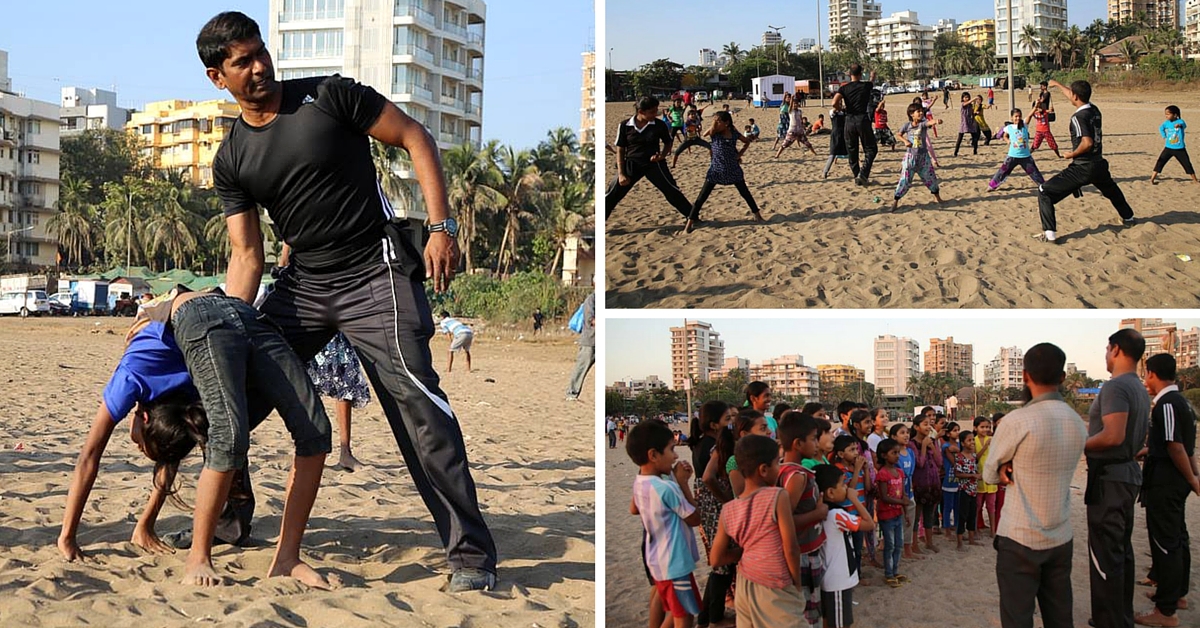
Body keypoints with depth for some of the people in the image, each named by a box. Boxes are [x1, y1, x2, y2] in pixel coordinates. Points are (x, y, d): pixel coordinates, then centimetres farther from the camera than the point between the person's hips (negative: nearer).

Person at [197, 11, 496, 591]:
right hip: (303, 284, 6)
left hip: (375, 275, -5)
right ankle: (231, 512, 31)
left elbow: (414, 138, -3)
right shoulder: (230, 161, 6)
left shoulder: (329, 96, -5)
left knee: (415, 399, -18)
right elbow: (246, 254, 5)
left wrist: (441, 226, -13)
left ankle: (470, 552, -11)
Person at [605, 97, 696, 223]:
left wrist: (662, 156, -13)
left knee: (672, 191, -5)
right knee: (611, 195, -2)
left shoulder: (659, 125, -8)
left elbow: (668, 143, 8)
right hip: (631, 164, 0)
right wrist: (621, 174, -8)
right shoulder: (625, 125, -9)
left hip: (654, 164, 0)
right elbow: (620, 150, -2)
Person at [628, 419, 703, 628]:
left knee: (661, 595, 28)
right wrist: (682, 482, -12)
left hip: (657, 558, 9)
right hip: (675, 562, -9)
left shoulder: (639, 482, -3)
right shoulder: (666, 488, -27)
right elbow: (695, 518, -16)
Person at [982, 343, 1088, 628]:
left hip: (1020, 540, -6)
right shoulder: (1078, 423, 4)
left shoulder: (1017, 421, -15)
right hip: (1062, 539, 6)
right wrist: (1015, 470, -1)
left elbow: (990, 474, -2)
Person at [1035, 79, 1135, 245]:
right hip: (1099, 164, 8)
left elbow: (1087, 143, -29)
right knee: (1111, 190, 38)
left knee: (1044, 192, -6)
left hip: (1082, 168, -8)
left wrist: (1072, 154, -12)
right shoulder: (1094, 110, 7)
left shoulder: (1078, 117, -18)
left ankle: (1050, 233, -14)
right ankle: (1128, 217, 57)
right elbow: (1073, 98, 25)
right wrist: (1057, 84, 38)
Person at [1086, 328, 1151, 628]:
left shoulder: (1115, 386, -18)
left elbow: (1113, 435, -27)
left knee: (1105, 553, -6)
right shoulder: (1140, 389, 13)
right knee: (1122, 549, 17)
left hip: (1109, 478, -10)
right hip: (1129, 472, 10)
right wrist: (1091, 431, 22)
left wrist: (1079, 445, -14)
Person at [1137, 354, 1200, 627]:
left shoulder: (1166, 404, -19)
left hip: (1164, 481, -10)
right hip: (1177, 480, 10)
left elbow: (1176, 447, -22)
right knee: (1177, 537, 20)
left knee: (1165, 541, -6)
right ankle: (1177, 592, 35)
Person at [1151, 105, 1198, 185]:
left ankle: (1195, 179, 18)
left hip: (1180, 149, -3)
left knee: (1187, 164, 5)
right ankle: (1152, 178, -6)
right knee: (1160, 162, -7)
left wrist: (1179, 125, -60)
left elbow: (1184, 125, -38)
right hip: (1168, 148, 3)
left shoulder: (1180, 121, -15)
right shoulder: (1167, 123, -1)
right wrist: (1164, 136, 11)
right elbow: (1161, 128, 21)